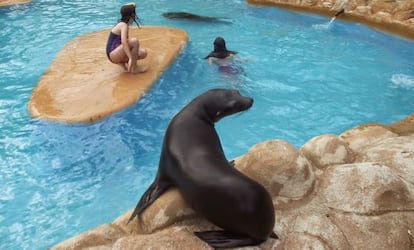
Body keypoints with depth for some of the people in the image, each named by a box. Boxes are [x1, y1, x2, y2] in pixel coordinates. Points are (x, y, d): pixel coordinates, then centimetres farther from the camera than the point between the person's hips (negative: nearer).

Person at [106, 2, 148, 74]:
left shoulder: (122, 25, 13)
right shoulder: (124, 25, -16)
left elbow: (125, 42, 23)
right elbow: (124, 42, -31)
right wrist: (131, 58, -37)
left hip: (117, 55, 9)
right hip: (113, 55, -9)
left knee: (143, 53, 2)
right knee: (134, 41, -26)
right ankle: (134, 68, -14)